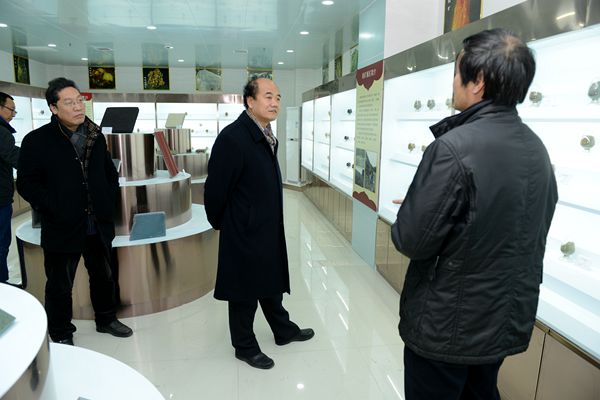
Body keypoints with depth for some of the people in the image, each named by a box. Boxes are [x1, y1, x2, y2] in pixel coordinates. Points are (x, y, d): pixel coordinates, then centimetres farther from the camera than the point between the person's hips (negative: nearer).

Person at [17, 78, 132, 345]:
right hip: (62, 228, -4)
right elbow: (26, 183, -8)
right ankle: (61, 334, 29)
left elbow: (110, 173, 15)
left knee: (103, 276, 19)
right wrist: (52, 210, -15)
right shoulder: (36, 140, -8)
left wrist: (109, 203, 4)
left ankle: (106, 319, 39)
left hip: (99, 225, 5)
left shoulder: (96, 136, 6)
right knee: (60, 285, 10)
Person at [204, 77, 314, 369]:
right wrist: (220, 223, -4)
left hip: (269, 229, 8)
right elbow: (216, 189, -18)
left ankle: (283, 330, 43)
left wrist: (272, 222, 15)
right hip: (244, 233, -8)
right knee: (245, 291, 10)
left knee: (271, 283, 24)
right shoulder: (232, 138, -22)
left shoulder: (266, 135, 6)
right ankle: (245, 347, 31)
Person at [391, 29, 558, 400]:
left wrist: (406, 218, -1)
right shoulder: (537, 148, 2)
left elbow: (412, 241, -23)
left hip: (447, 327, -7)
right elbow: (532, 231, 11)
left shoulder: (454, 147, -25)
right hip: (509, 321, 7)